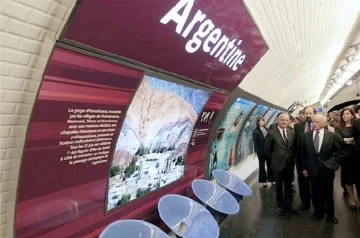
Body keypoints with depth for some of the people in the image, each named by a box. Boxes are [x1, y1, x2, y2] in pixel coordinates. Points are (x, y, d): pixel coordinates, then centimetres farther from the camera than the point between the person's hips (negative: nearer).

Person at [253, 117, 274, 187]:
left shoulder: (266, 130, 9)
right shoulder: (256, 131, -3)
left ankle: (271, 179, 18)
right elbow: (255, 142, -6)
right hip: (261, 150, -4)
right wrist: (256, 151, -11)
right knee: (262, 165, 6)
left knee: (270, 165, 7)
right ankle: (264, 181, 15)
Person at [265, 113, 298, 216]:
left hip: (289, 164, 3)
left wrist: (291, 158, 6)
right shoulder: (271, 133, -12)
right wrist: (275, 158, 3)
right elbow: (267, 150, -5)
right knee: (279, 186, 12)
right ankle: (280, 205, 28)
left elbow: (293, 148, 10)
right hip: (278, 164, -3)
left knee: (288, 185, 16)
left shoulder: (292, 133, 1)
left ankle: (288, 204, 32)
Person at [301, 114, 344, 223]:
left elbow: (339, 153, 1)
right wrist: (304, 168, 2)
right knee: (316, 193, 9)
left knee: (328, 193, 12)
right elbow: (303, 153, 4)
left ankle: (330, 214, 29)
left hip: (327, 169, -1)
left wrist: (334, 165, -6)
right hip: (313, 169, 1)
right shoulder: (306, 136, -1)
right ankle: (318, 213, 26)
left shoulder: (333, 136, -5)